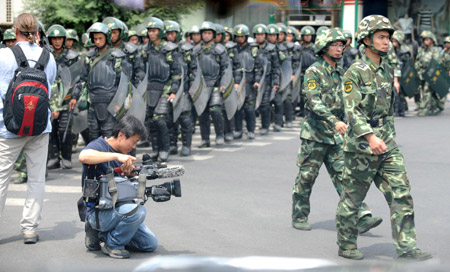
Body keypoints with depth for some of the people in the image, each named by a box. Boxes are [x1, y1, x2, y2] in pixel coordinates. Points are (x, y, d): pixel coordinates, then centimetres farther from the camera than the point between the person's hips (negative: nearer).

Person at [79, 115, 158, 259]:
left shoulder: (123, 154, 14)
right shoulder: (99, 146, -12)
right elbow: (83, 156, -37)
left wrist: (129, 172, -11)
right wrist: (117, 156, -36)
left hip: (117, 208, 9)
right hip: (98, 213, -9)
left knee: (150, 244, 4)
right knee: (137, 210, -32)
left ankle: (101, 234, 14)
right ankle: (112, 245, -9)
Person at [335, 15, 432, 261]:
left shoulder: (387, 70, 12)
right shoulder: (355, 73, -12)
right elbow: (352, 110, -22)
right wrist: (370, 137, -33)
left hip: (387, 145, 7)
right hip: (361, 146, -7)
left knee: (401, 193, -1)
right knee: (352, 198, 6)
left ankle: (406, 247, 0)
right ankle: (346, 246, 20)